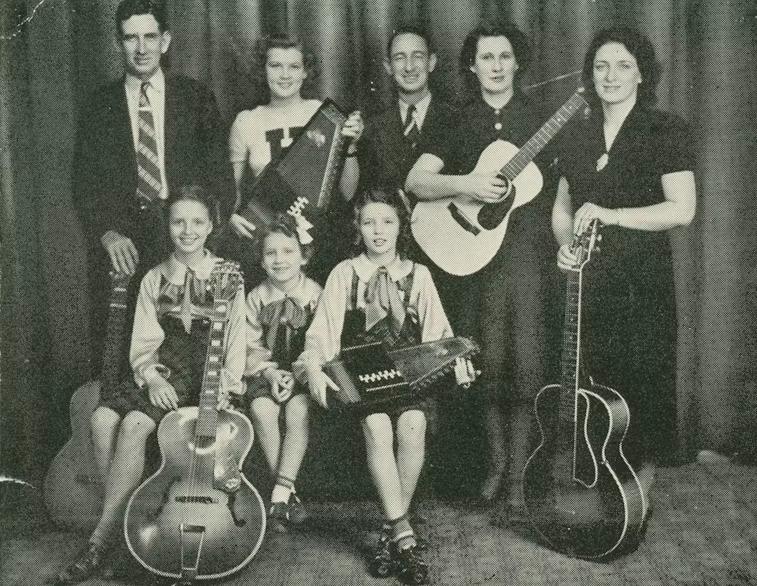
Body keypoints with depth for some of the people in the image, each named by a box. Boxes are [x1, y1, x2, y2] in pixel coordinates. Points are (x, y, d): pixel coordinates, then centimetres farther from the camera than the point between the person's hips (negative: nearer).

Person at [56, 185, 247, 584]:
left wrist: (224, 386, -14)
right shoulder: (155, 279, 12)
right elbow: (144, 343, 8)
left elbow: (236, 341, 0)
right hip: (163, 374, 4)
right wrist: (152, 378, -10)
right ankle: (124, 518, -12)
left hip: (207, 377, -4)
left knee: (134, 424, -28)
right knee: (104, 417, -25)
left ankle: (101, 540, -21)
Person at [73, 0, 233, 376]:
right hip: (122, 248, 1)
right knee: (118, 357, -1)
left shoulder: (196, 98, 9)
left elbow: (219, 172, 6)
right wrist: (107, 234, -10)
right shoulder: (98, 107, 11)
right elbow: (84, 185, 7)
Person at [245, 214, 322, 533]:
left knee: (297, 408, -32)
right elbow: (251, 346, 3)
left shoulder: (316, 295, -4)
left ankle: (280, 492, -29)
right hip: (267, 371, 2)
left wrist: (296, 375, -18)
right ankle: (289, 493, -19)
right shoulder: (256, 298, 3)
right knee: (261, 408, -28)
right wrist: (270, 372, -14)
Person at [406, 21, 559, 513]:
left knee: (526, 364, -5)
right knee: (487, 366, 2)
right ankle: (497, 462, 22)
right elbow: (415, 182, -1)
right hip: (474, 255, 1)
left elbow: (560, 185, 6)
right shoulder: (459, 123, 8)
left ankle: (517, 476, 7)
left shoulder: (540, 120, 7)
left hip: (529, 254, -1)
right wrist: (465, 184, -16)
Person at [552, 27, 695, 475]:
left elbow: (682, 210, -13)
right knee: (593, 381, 8)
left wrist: (612, 215, -22)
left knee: (643, 383, -1)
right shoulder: (581, 136, 13)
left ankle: (642, 480, 16)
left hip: (643, 280, -5)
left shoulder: (665, 131, -4)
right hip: (588, 279, 5)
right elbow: (562, 206, 19)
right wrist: (564, 244, -1)